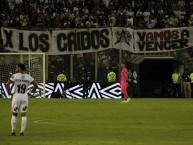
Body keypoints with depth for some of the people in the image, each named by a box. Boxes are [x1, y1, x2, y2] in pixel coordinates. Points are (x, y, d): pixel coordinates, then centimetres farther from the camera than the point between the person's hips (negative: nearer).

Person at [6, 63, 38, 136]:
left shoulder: (15, 76, -6)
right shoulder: (28, 77, 3)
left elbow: (7, 84, -14)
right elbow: (36, 85, 3)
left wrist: (9, 92, -3)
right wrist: (31, 92, 13)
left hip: (16, 97, -2)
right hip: (24, 97, 2)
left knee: (14, 114, 8)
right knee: (24, 114, 6)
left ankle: (13, 132, 8)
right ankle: (22, 131, 1)